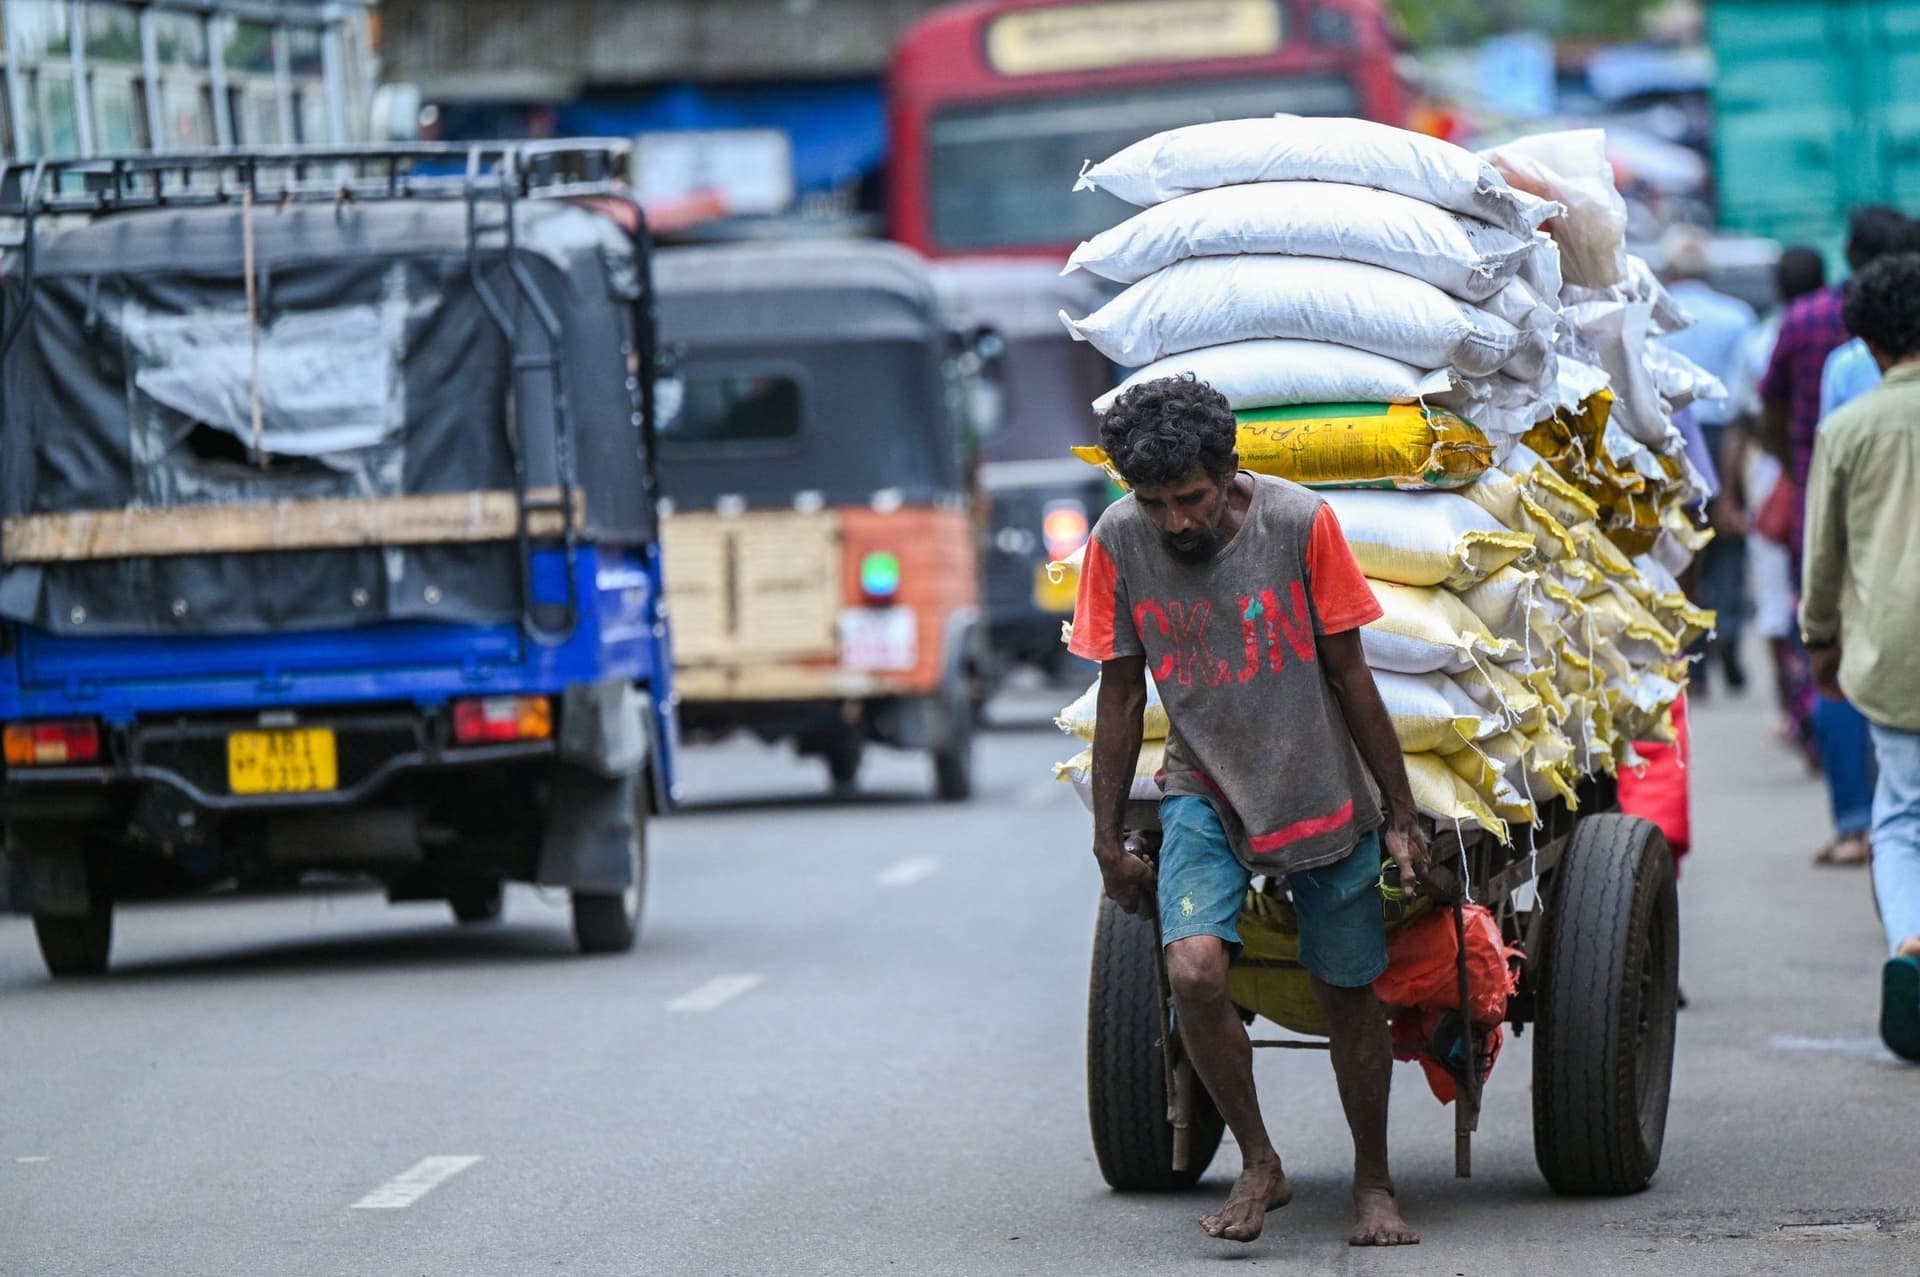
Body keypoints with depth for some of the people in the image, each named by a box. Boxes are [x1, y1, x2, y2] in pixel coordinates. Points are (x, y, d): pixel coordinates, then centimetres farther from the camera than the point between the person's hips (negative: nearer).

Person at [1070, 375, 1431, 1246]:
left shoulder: (1300, 524, -16)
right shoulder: (1118, 543, -11)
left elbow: (1349, 676, -7)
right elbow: (1121, 694, 0)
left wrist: (1402, 816, -3)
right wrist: (1108, 842, 4)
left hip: (1321, 794, -1)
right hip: (1204, 791, 1)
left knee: (1350, 996, 7)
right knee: (1193, 970, -21)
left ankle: (1374, 1184, 28)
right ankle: (1259, 1165, -3)